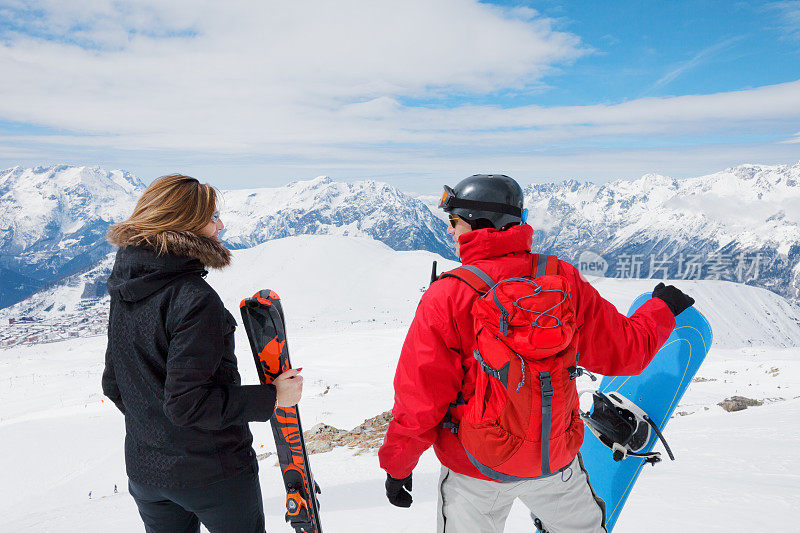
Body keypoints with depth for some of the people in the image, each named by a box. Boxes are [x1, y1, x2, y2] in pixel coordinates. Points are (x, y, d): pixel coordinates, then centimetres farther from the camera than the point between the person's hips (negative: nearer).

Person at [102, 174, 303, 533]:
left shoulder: (123, 293, -1)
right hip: (211, 473, -6)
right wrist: (271, 397, -19)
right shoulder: (195, 300, -26)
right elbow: (188, 402, -26)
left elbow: (113, 385, 8)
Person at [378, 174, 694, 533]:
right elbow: (626, 351, -1)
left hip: (474, 472, -2)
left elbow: (420, 402, -18)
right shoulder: (563, 281, -12)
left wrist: (397, 466, -2)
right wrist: (662, 308, 18)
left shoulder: (446, 299, -22)